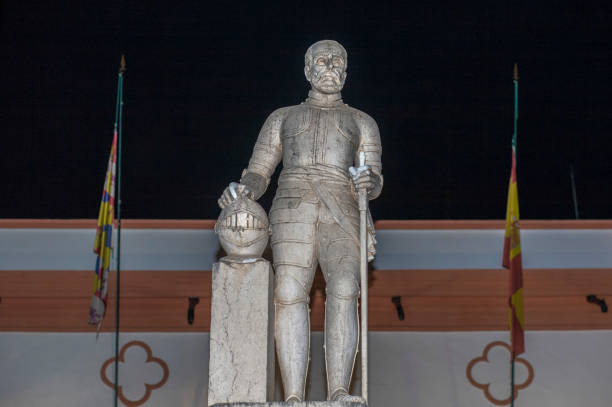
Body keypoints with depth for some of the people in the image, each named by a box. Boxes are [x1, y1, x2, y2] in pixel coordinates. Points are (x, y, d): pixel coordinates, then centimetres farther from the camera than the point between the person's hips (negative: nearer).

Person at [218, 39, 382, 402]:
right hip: (293, 208, 0)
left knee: (344, 291, -25)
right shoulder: (283, 118, 26)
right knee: (290, 294, -21)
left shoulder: (362, 122, 24)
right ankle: (294, 399, -26)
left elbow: (375, 182, 12)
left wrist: (369, 181, -14)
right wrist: (244, 189, -6)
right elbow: (258, 175, 18)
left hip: (341, 212, 0)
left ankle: (338, 393, -32)